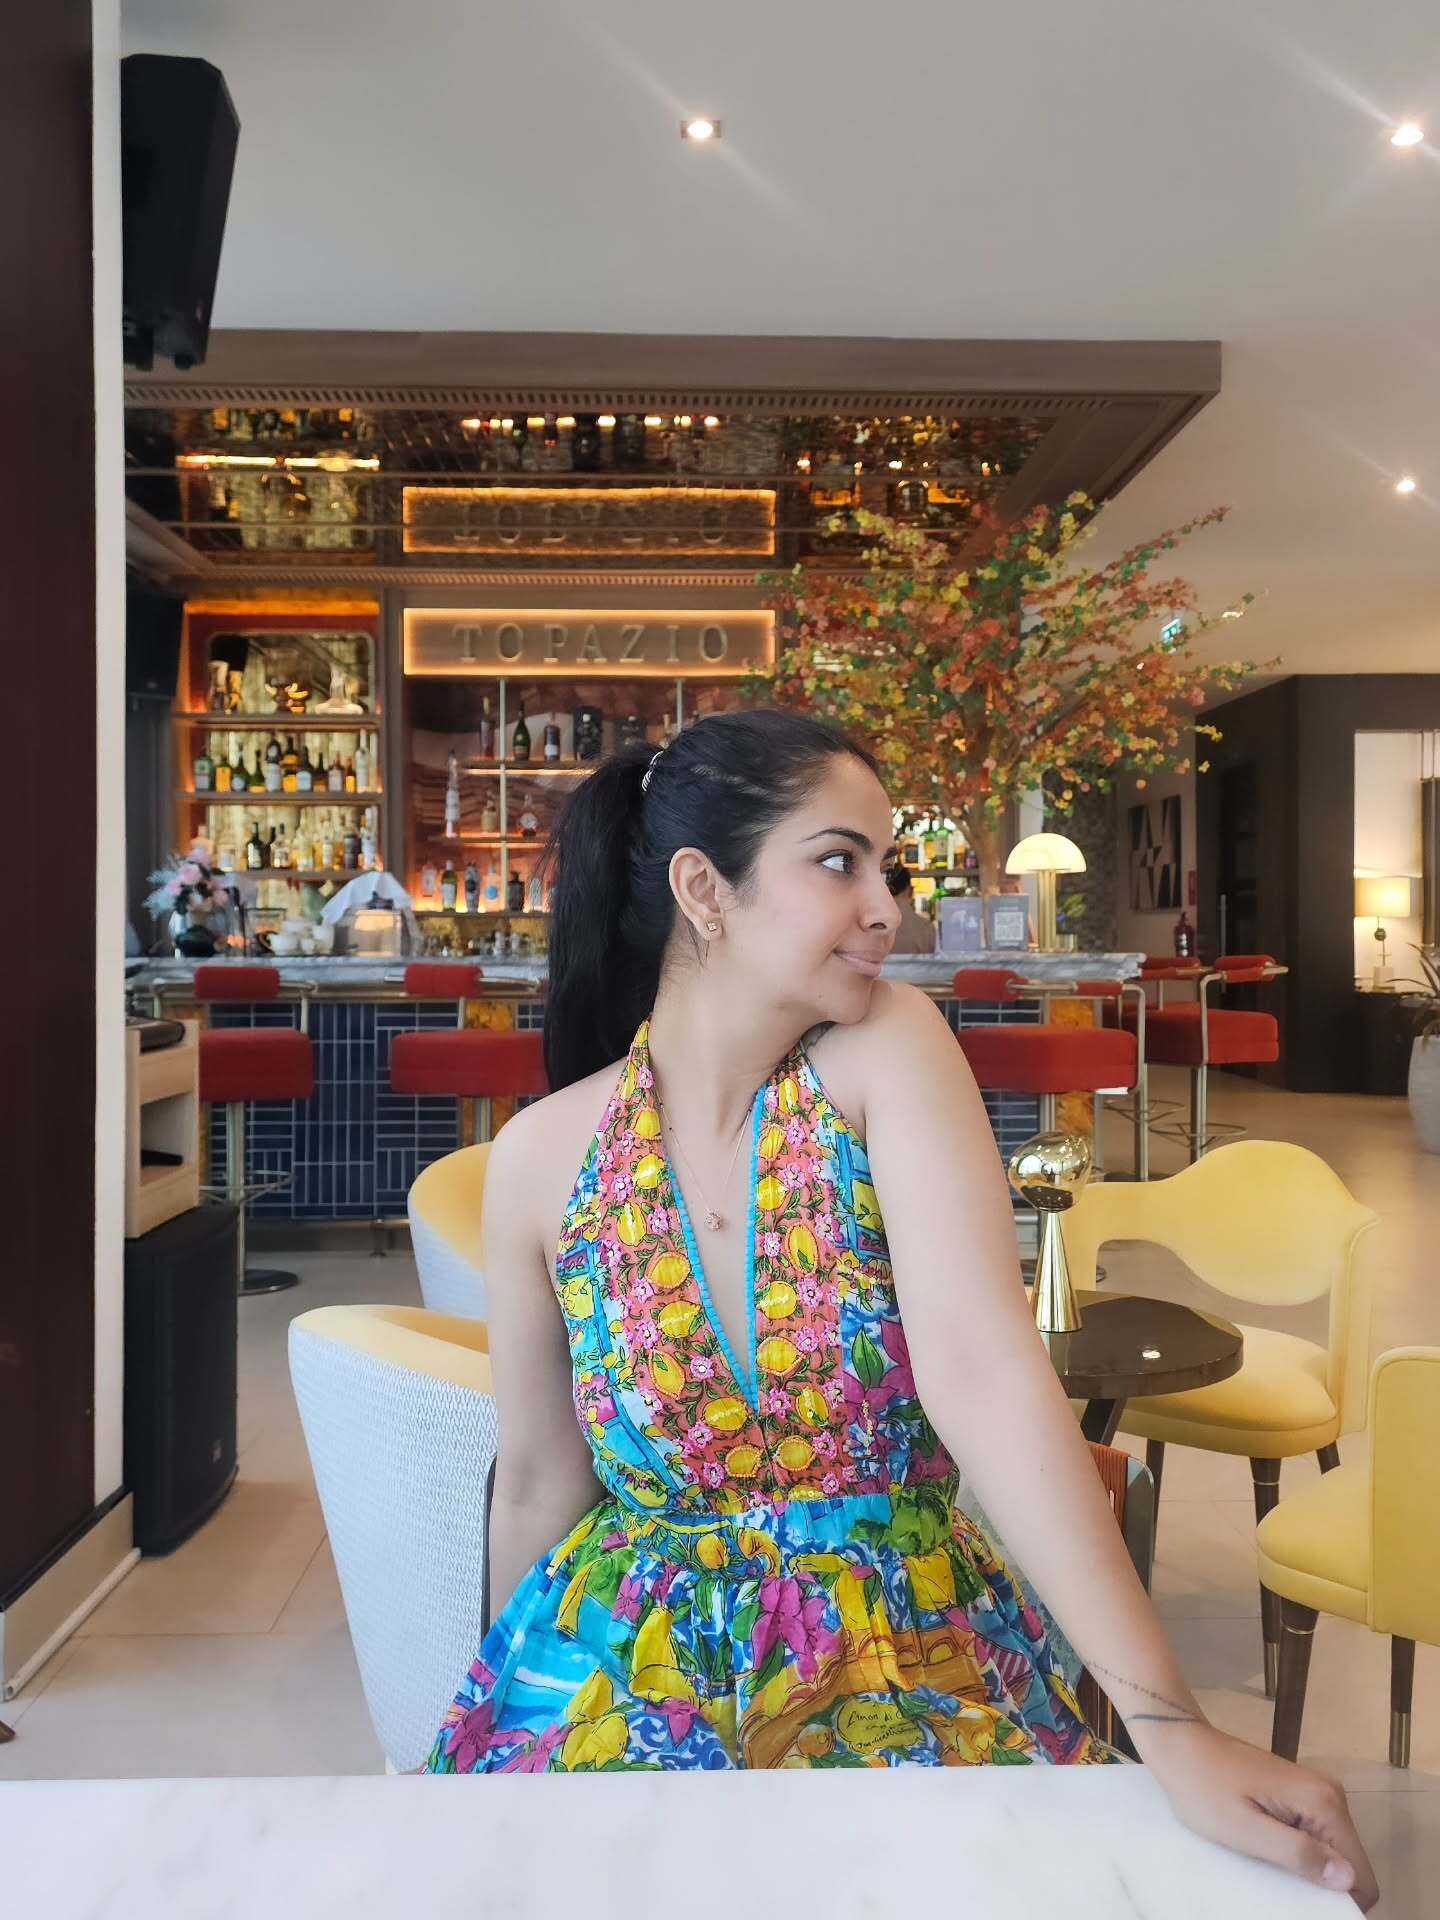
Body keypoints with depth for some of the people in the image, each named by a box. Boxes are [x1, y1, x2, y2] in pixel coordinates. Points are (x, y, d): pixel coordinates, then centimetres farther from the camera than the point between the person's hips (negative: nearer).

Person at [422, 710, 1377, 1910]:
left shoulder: (889, 1055, -12)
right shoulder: (543, 1156, -9)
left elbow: (983, 1367, -23)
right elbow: (540, 1484, 2)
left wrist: (1174, 1733, -29)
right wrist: (507, 1715, 14)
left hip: (915, 1659, 1)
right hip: (629, 1675, 0)